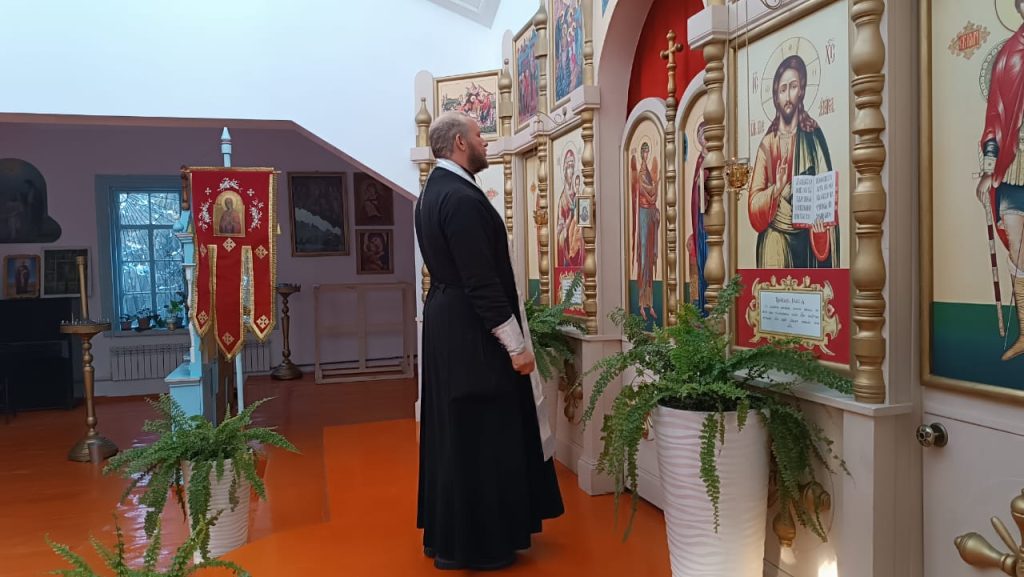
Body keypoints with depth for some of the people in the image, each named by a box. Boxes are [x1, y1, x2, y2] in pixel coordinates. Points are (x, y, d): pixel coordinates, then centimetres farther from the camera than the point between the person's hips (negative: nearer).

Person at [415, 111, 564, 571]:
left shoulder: (435, 191, 12)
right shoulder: (461, 198, -20)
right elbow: (482, 281, -23)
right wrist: (516, 345, -18)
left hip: (447, 327, 10)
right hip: (472, 334, -10)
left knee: (454, 436, 17)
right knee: (480, 439, 1)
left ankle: (447, 532, 30)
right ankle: (476, 544, 14)